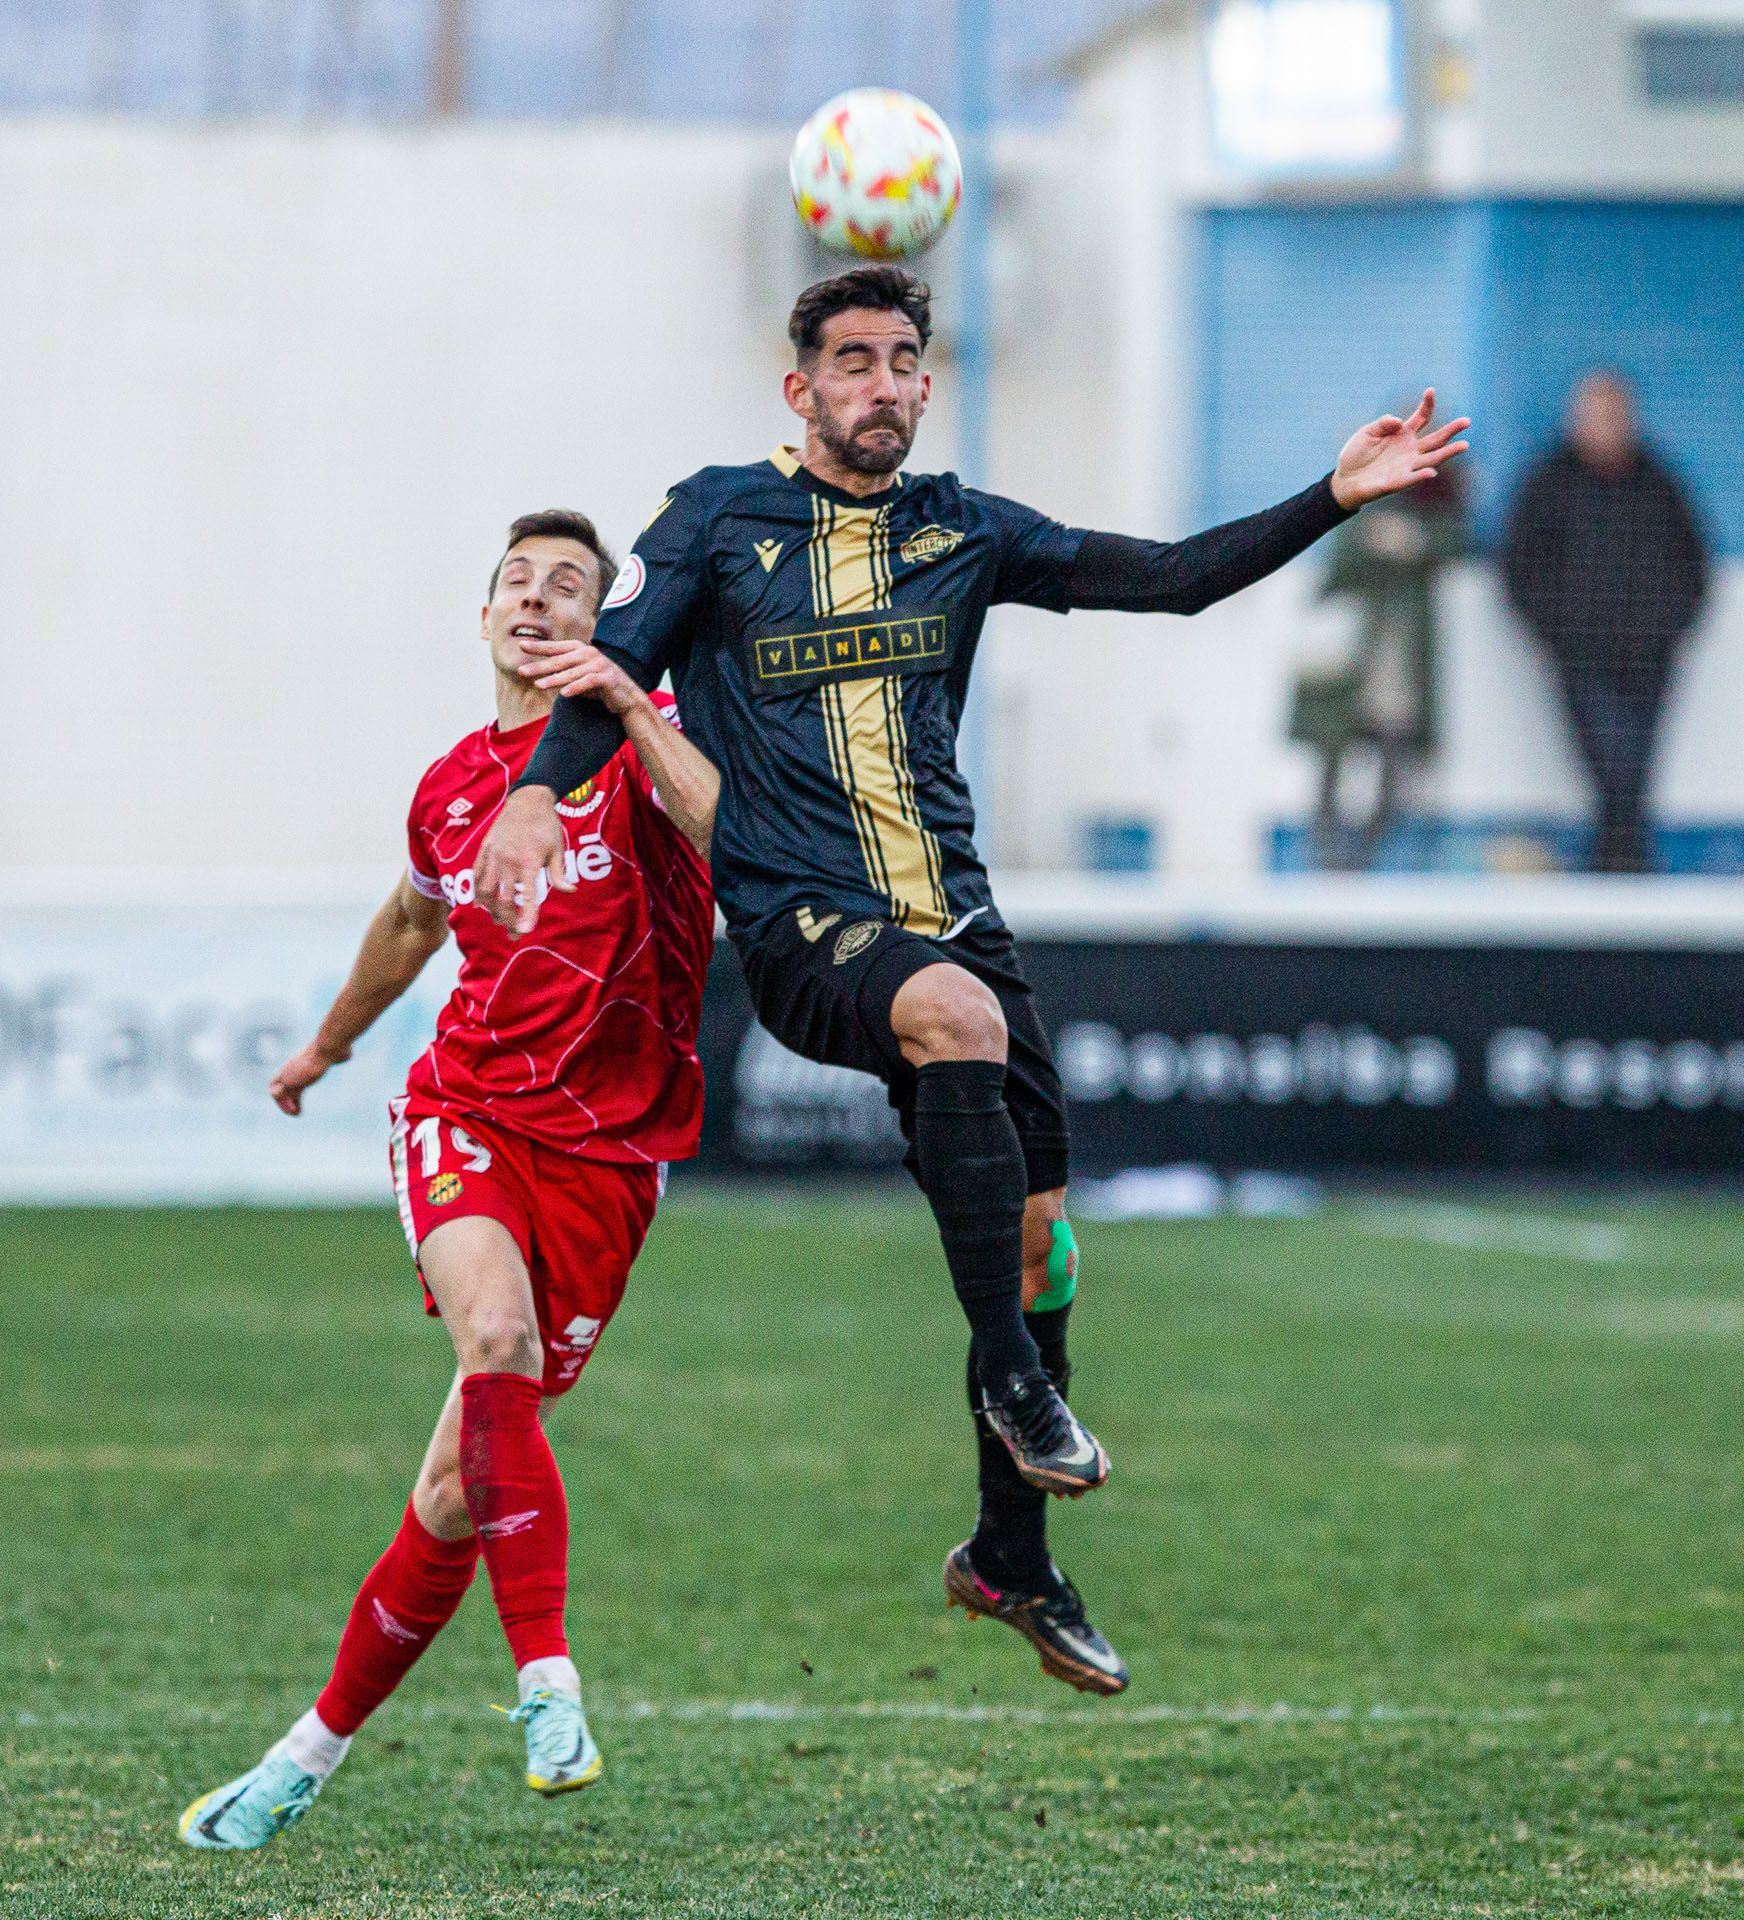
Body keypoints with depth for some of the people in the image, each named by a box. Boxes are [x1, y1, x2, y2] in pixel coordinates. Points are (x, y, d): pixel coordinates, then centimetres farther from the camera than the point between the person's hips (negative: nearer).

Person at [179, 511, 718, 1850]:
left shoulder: (642, 739, -1)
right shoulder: (452, 784, 14)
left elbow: (736, 839, -24)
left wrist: (630, 708, -33)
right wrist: (329, 1042, 50)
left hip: (604, 1150, -2)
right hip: (465, 1107, 2)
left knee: (465, 1486, -2)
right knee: (496, 1334, -32)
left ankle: (317, 1749, 15)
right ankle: (548, 1681, -31)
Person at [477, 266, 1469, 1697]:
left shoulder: (961, 531, 12)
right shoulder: (720, 519, 4)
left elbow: (1169, 579, 9)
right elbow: (613, 665, 0)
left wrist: (1334, 500, -2)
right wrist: (537, 793, -19)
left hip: (950, 908, 5)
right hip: (800, 926, -5)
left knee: (1037, 1228, 1)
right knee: (957, 1012, -37)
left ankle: (1010, 1560, 17)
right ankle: (1010, 1375, -28)